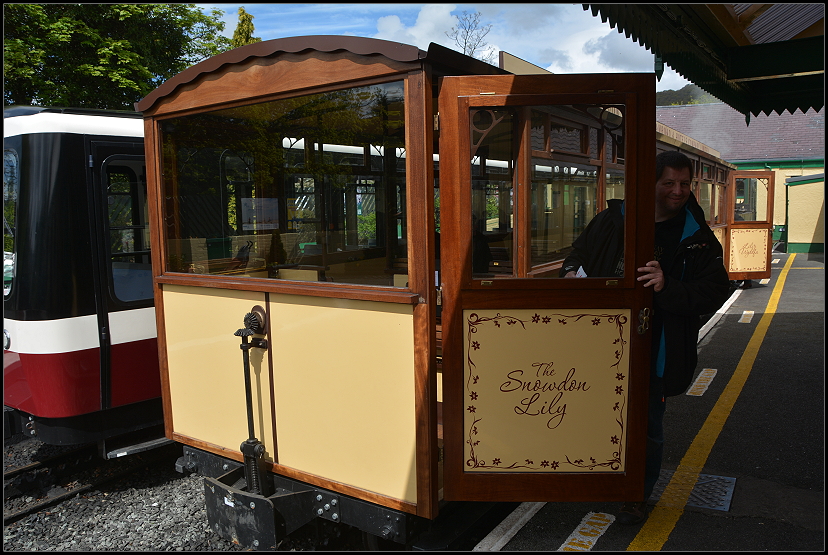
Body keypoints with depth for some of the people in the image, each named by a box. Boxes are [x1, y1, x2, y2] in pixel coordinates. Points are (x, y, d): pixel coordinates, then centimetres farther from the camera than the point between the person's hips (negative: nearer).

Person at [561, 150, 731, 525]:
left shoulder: (698, 238, -3)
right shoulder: (614, 219, 1)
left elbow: (715, 291, -10)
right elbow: (582, 249, 16)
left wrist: (667, 287, -27)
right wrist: (572, 270, -6)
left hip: (655, 350, -2)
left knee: (647, 426, 9)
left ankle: (639, 496, 32)